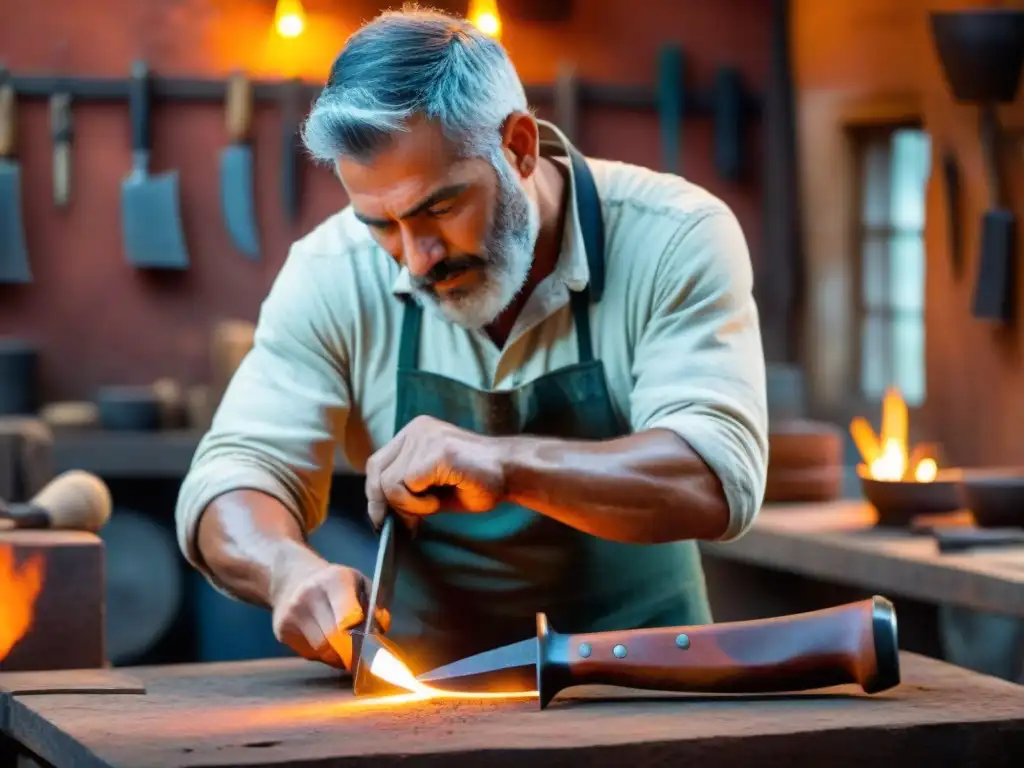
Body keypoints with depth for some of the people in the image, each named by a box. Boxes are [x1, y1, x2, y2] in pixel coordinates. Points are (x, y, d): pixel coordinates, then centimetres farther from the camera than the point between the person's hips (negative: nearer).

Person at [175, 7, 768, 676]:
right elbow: (234, 477, -5)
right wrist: (292, 571, -27)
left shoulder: (674, 239, -13)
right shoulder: (335, 275, -7)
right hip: (431, 687, 3)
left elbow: (721, 479, -22)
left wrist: (503, 465, -36)